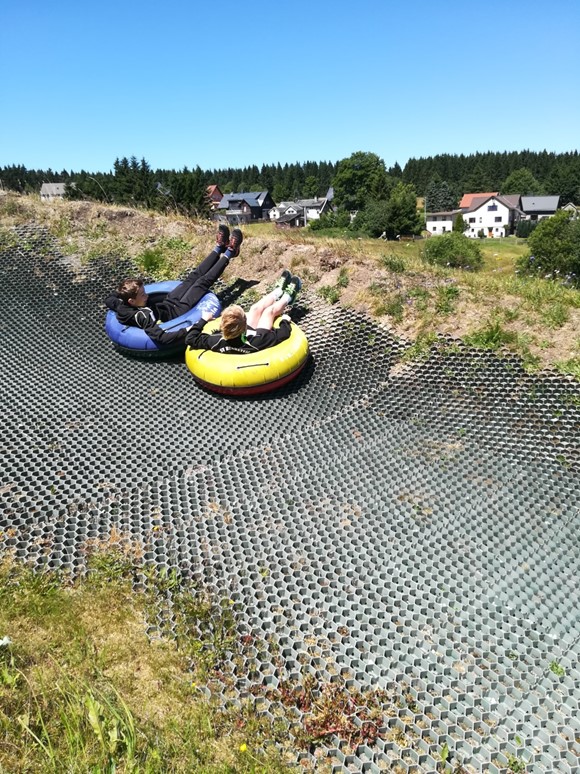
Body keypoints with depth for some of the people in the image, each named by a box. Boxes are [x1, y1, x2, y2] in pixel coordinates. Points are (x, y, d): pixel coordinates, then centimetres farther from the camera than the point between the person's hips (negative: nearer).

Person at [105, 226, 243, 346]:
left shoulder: (122, 307, -18)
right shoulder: (142, 316, -40)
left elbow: (109, 299, 6)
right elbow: (160, 337, -53)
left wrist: (123, 291, -4)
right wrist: (188, 331, -59)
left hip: (166, 304, 8)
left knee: (193, 277, 13)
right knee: (202, 282, 0)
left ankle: (219, 248, 29)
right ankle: (228, 254, 19)